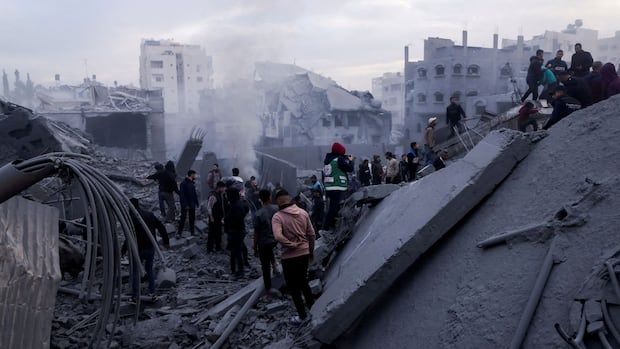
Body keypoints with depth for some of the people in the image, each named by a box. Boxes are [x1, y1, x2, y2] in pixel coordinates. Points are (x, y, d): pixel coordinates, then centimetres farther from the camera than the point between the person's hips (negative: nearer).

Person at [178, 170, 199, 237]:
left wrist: (197, 203, 9)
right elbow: (182, 195, -18)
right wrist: (185, 205, -21)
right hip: (185, 205, -7)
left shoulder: (192, 183, 8)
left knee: (192, 219, 13)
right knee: (183, 219, -1)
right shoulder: (184, 183, -15)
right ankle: (179, 233, 7)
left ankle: (192, 232, 23)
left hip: (192, 204, 7)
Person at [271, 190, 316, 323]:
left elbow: (278, 236, -30)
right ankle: (312, 307, 34)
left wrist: (292, 244, -16)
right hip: (304, 253, 5)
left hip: (289, 256, -5)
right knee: (303, 281, 26)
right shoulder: (303, 213, -1)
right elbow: (311, 234, 4)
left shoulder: (278, 216, -15)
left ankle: (302, 316, 18)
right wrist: (311, 251, 15)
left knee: (293, 286, 12)